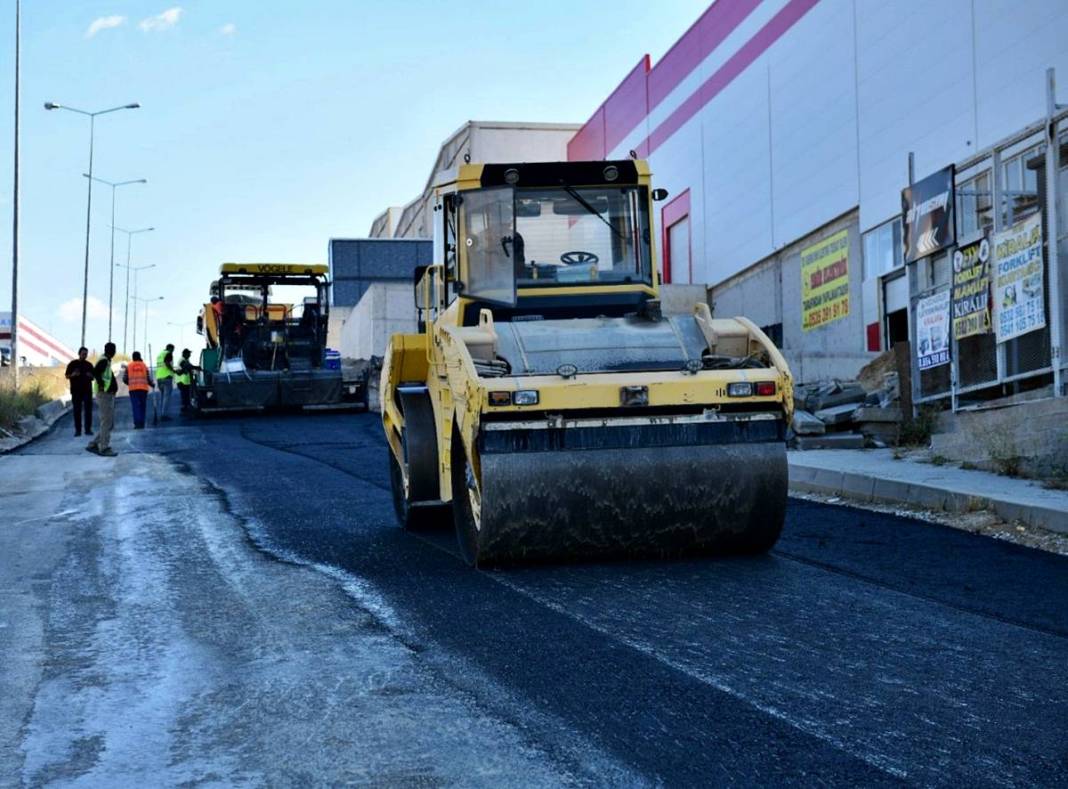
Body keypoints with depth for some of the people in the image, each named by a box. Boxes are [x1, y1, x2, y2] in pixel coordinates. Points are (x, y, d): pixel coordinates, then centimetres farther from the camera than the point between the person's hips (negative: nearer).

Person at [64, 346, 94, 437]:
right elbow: (67, 376, 5)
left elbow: (93, 377, 15)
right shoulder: (73, 364, 4)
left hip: (87, 390, 2)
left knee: (88, 410, -1)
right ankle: (78, 430, 4)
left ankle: (88, 429, 3)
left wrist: (90, 376, -9)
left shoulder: (89, 365, 10)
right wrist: (73, 375, -16)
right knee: (77, 410, 0)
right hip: (76, 391, -2)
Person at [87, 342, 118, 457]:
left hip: (109, 396, 10)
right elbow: (95, 372, -30)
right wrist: (101, 385, -22)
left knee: (109, 423, 13)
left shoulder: (107, 361, 17)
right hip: (105, 395, -10)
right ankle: (104, 448, -1)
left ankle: (93, 444, 16)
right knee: (106, 423, -6)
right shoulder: (104, 361, -14)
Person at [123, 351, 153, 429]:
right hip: (143, 388, 1)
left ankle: (137, 423, -16)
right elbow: (148, 378, 4)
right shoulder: (144, 365, 7)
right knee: (143, 406, 8)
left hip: (133, 389, -1)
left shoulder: (129, 366, 6)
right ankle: (142, 423, 6)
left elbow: (125, 378, 7)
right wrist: (151, 384, 25)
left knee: (135, 406, -4)